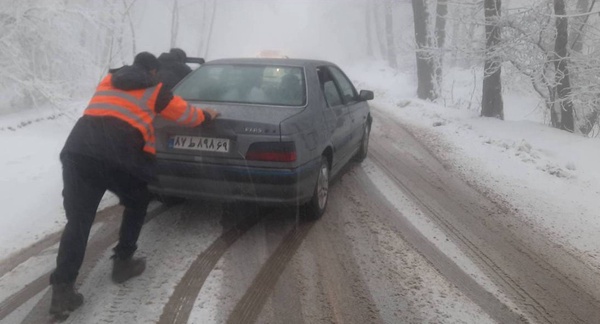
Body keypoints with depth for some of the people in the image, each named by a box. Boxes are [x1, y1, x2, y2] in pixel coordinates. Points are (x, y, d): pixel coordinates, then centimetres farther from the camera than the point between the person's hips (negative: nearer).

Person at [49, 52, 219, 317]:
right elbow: (188, 115, 28)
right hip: (118, 156, -4)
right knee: (137, 204, 23)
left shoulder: (108, 81, 31)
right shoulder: (155, 91, 18)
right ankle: (123, 262, 25)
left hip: (78, 149, 4)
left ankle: (62, 288, 2)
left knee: (78, 219, 7)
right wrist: (209, 115, 48)